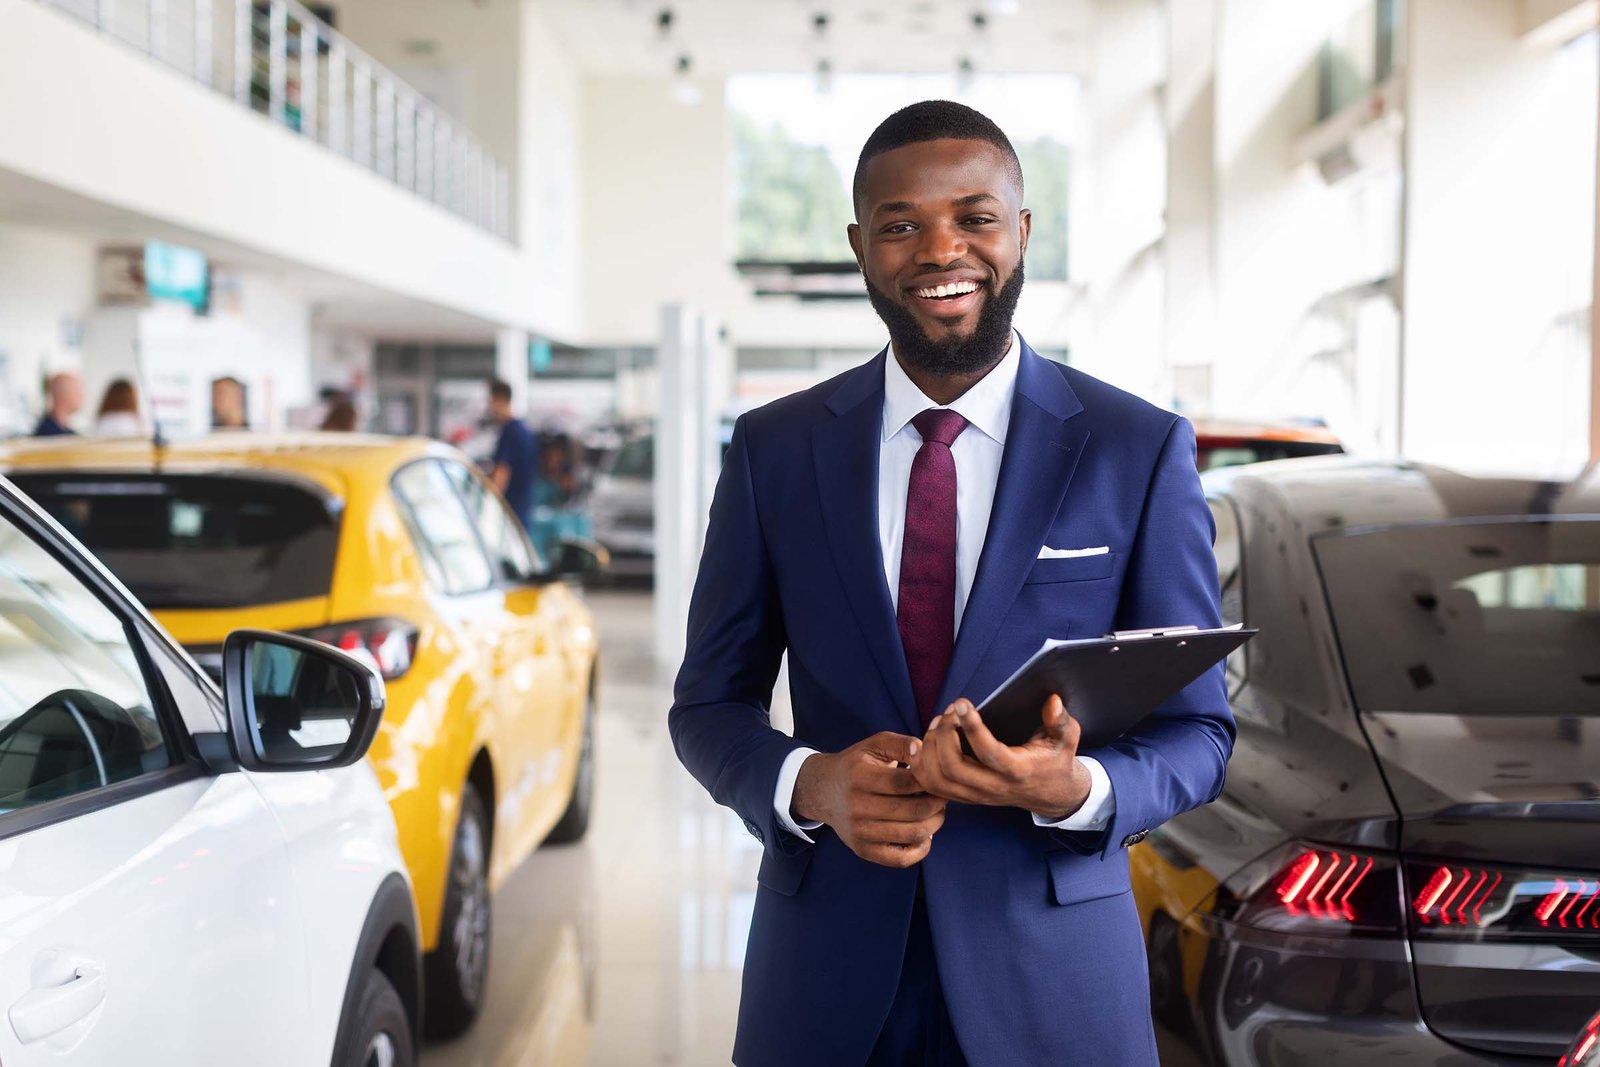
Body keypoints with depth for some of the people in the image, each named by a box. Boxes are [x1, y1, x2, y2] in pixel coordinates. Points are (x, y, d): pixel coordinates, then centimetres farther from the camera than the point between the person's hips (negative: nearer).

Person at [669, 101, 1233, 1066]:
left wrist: (1074, 789, -21)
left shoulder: (1143, 450, -4)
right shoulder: (774, 448, 0)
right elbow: (709, 704, 5)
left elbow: (1197, 732, -1)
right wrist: (810, 785, -15)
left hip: (1052, 980, -1)